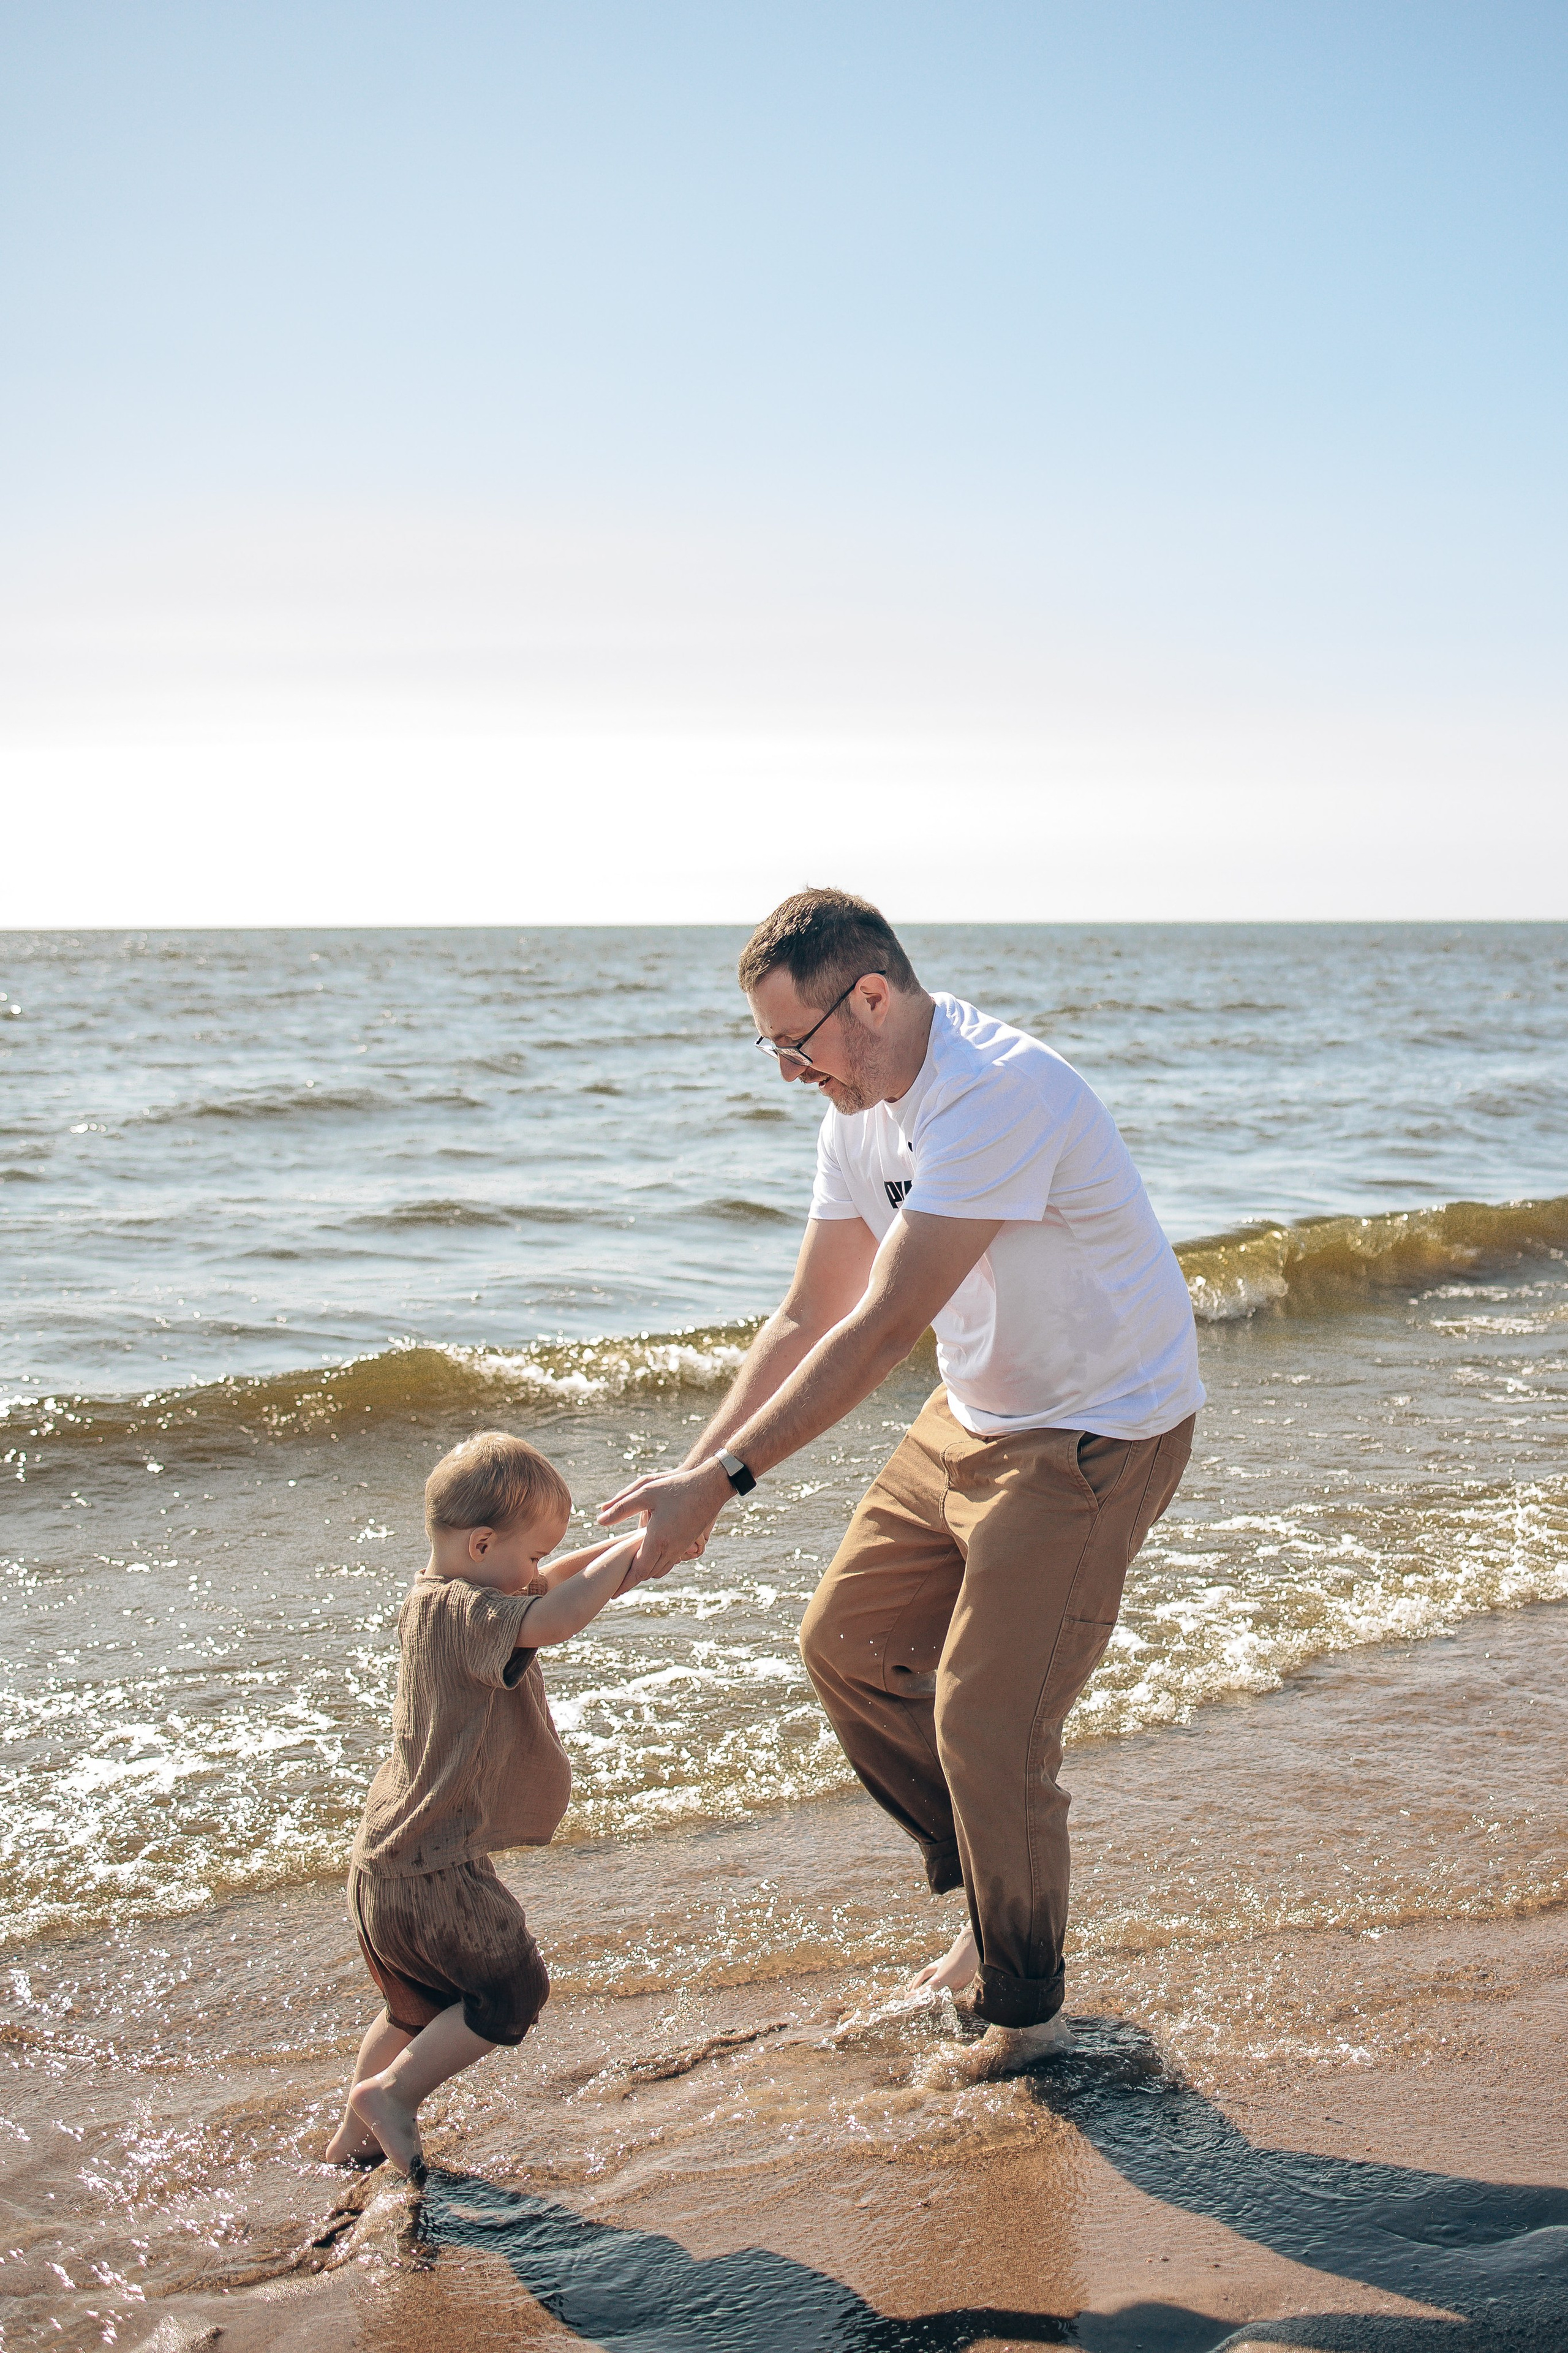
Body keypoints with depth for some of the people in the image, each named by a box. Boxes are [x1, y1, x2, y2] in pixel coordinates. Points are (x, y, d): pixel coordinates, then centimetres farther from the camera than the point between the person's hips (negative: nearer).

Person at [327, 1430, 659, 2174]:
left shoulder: (431, 1596, 7)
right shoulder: (461, 1614, -23)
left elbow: (547, 1590, 21)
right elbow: (555, 1618, -39)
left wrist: (613, 1552, 8)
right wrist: (633, 1550, -26)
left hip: (382, 1869, 10)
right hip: (435, 1876, -10)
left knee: (419, 2010, 28)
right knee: (510, 1993, 9)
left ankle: (353, 2136, 40)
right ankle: (391, 2093, 10)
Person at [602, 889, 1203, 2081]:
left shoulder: (997, 1094, -30)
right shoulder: (862, 1110, 0)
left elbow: (881, 1330, -33)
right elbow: (810, 1319, 5)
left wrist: (723, 1482, -32)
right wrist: (691, 1470, -2)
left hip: (1099, 1436, -9)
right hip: (976, 1417, 9)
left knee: (986, 1720, -8)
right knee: (848, 1640, 12)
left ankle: (1024, 2013, 13)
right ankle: (990, 1893, 28)